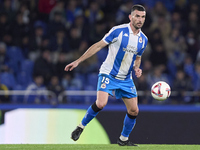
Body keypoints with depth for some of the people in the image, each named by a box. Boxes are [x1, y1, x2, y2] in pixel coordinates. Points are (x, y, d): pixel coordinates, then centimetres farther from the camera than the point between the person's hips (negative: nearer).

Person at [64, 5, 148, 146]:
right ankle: (81, 127, -2)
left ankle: (123, 139, 22)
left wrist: (137, 68, -1)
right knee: (101, 103, -25)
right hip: (108, 74, -5)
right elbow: (98, 46, -7)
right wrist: (78, 61, -8)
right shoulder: (118, 31, -12)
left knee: (134, 111, 1)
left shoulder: (143, 39, 5)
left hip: (126, 79, 6)